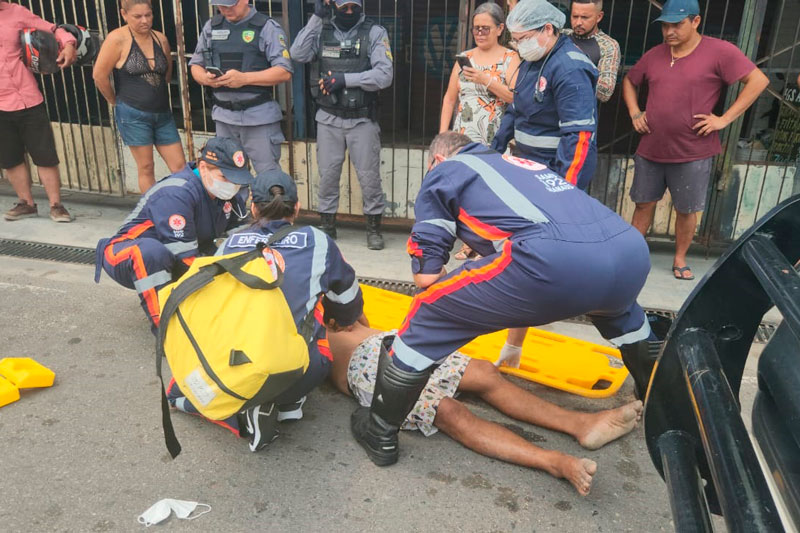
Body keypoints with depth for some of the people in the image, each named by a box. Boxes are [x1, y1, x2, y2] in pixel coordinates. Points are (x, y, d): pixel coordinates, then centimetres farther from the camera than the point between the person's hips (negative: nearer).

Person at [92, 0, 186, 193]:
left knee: (180, 166, 3)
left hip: (163, 114, 5)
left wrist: (153, 94, 15)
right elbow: (99, 75, -9)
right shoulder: (117, 39, -10)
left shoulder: (161, 39, 5)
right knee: (146, 168, 3)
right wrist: (116, 102, 3)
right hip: (133, 115, -5)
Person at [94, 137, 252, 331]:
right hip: (127, 257, -7)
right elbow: (183, 256, -29)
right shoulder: (176, 194, -29)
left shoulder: (229, 194, -4)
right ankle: (162, 322, -26)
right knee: (152, 251, -41)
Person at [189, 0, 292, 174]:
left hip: (259, 116, -5)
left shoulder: (267, 27, -5)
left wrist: (244, 78, -23)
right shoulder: (211, 26, 11)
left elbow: (284, 72, -12)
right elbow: (195, 64, 16)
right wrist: (205, 78, -8)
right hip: (224, 116, 5)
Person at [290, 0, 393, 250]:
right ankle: (327, 225, 24)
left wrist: (346, 78, -18)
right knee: (327, 174, 9)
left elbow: (385, 75, -13)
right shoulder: (322, 30, 5)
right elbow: (298, 54, -10)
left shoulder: (374, 33, -3)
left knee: (369, 175, 3)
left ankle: (374, 227, 18)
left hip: (362, 119, -2)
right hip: (328, 118, 2)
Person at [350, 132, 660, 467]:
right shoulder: (521, 163, 39)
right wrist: (514, 344, 56)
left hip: (556, 261, -7)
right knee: (617, 310, 43)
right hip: (632, 250, 8)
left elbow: (426, 276, 10)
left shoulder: (443, 170, 20)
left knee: (428, 314, 11)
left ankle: (379, 435, 22)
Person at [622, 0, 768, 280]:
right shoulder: (654, 55, 6)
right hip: (650, 150, 4)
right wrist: (635, 113, 7)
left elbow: (758, 80, -9)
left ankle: (680, 259, 26)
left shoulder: (719, 51, -8)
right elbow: (629, 82, 22)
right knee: (644, 204, 11)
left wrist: (724, 119, -13)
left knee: (686, 210, 8)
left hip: (692, 153, -3)